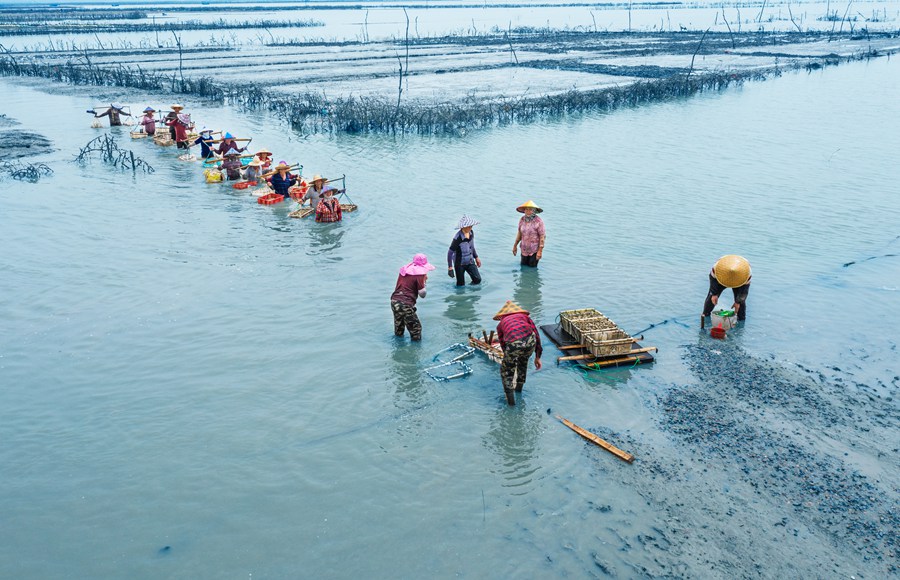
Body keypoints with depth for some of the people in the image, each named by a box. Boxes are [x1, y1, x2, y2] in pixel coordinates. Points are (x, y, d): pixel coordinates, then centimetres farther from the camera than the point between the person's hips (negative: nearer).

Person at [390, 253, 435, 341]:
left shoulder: (403, 270, 15)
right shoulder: (420, 274, -5)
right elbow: (422, 294, -6)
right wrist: (424, 281, 7)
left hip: (394, 301, 8)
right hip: (406, 305, -8)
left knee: (398, 330, 23)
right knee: (416, 329, 4)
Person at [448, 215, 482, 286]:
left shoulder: (471, 233, -6)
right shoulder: (458, 238, -27)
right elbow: (450, 252, -19)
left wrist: (476, 257, 19)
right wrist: (450, 267, -17)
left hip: (470, 261, 6)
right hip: (459, 263, -6)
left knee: (478, 280, 2)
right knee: (461, 285, 4)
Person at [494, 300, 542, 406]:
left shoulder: (501, 323, 32)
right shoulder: (524, 316, 32)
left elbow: (503, 345, 37)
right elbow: (536, 335, 22)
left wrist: (510, 360, 50)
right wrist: (537, 357, 27)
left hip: (513, 344, -2)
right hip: (530, 341, 2)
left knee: (506, 369, 23)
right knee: (523, 361, 35)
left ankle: (510, 398, 14)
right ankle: (519, 387, 49)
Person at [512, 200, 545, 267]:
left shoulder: (538, 221, -19)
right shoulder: (522, 219, -2)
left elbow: (542, 236, -16)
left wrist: (540, 251, -17)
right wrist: (515, 245, 15)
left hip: (534, 251, -5)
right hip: (524, 250, 5)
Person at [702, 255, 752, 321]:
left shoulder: (747, 273, -39)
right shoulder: (717, 266, -40)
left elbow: (745, 288, -25)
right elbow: (713, 279, -20)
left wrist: (738, 302, -21)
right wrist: (714, 294, -17)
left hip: (739, 282, -1)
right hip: (720, 278, 1)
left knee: (741, 301, -13)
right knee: (711, 297, -5)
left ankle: (741, 320, 2)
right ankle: (705, 315, 9)